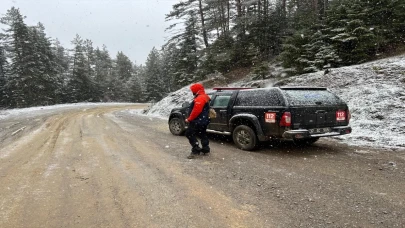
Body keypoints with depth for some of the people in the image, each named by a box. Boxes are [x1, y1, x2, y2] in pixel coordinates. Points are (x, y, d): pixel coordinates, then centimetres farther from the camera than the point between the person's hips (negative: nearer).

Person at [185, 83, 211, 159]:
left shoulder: (200, 98, -19)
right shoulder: (204, 97, 18)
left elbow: (196, 111, -26)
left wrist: (189, 119, -15)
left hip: (198, 121, -11)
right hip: (203, 121, 11)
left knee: (190, 134, -7)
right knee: (203, 135, 18)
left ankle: (196, 150, -8)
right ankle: (205, 150, 27)